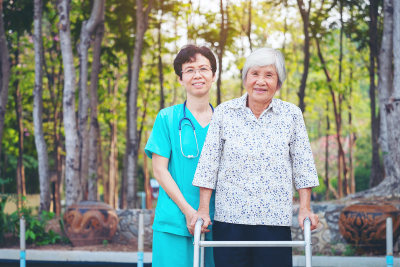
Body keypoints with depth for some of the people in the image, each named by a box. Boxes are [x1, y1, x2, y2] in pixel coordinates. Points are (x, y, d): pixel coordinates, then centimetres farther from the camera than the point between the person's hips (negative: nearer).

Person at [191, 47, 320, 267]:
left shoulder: (291, 115, 4)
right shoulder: (224, 113, 4)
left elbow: (302, 166, 6)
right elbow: (209, 163, 4)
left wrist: (305, 209, -1)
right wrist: (203, 209, 0)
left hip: (275, 220, 0)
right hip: (229, 218, 0)